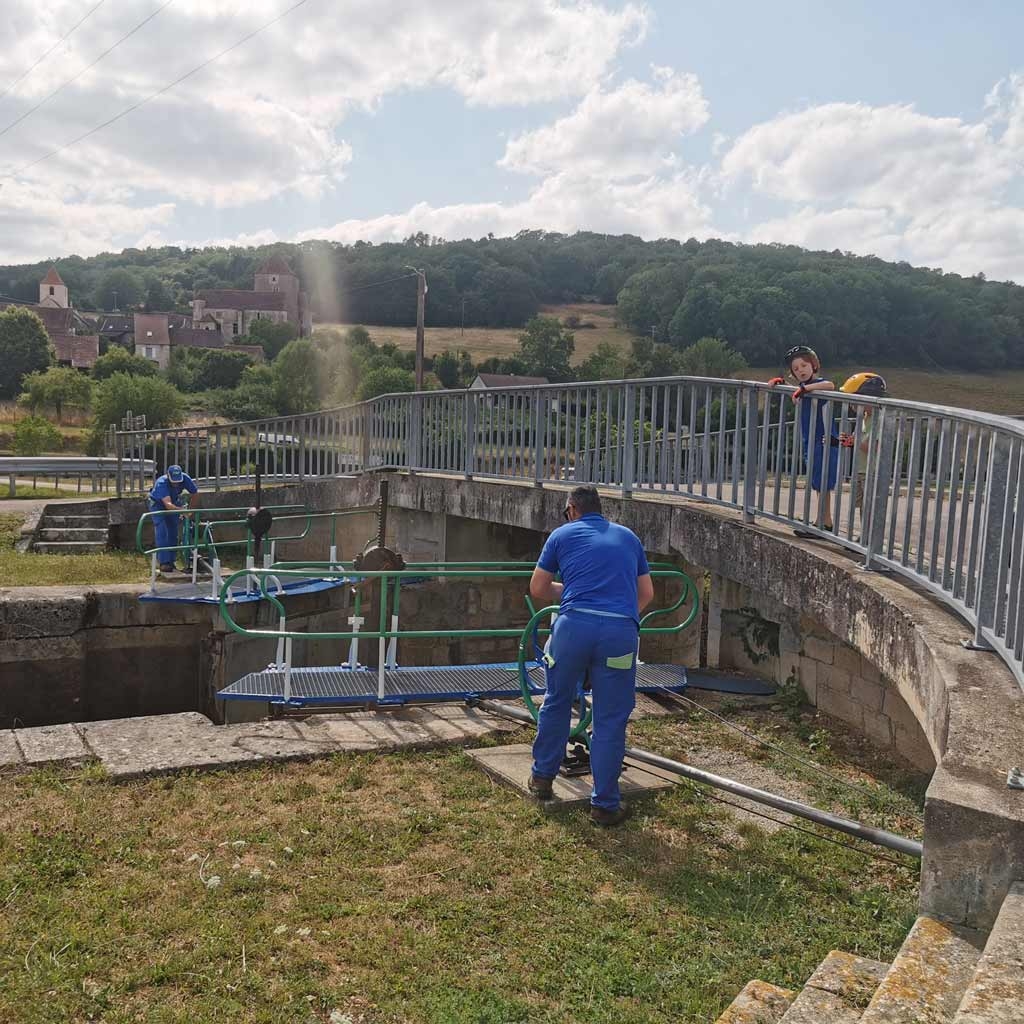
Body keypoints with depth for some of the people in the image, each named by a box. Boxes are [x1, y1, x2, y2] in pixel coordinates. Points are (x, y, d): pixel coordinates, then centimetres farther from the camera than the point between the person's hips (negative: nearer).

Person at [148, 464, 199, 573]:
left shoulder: (185, 478, -28)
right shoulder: (161, 483, -40)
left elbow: (195, 493, -12)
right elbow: (168, 504, -50)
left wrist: (189, 509, -15)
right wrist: (181, 510, -65)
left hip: (174, 504, 4)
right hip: (158, 504, -4)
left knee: (173, 533, 3)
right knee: (162, 533, -15)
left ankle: (171, 561, 12)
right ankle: (164, 563, -16)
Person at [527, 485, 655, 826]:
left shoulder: (563, 535, 16)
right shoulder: (628, 537, 23)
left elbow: (537, 590, 19)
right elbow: (647, 594, 26)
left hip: (574, 625, -1)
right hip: (621, 632, 1)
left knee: (556, 703, 21)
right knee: (610, 720, 8)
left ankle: (542, 778, 35)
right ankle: (605, 804, 15)